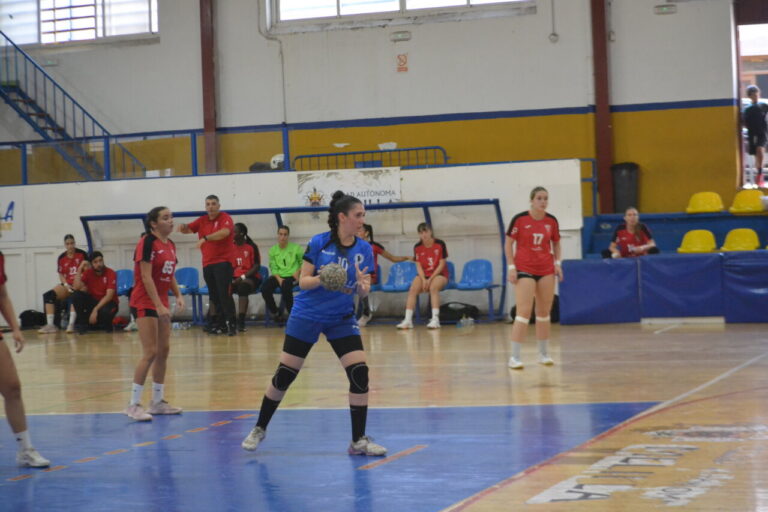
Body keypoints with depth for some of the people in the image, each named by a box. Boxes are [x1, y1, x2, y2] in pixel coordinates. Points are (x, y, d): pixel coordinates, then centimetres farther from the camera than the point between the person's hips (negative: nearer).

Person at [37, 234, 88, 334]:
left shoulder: (82, 254, -1)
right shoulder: (61, 258, 8)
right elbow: (61, 275, 13)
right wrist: (66, 284, -6)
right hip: (67, 285, 5)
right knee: (49, 295, -18)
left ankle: (71, 324, -41)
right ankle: (50, 325, -23)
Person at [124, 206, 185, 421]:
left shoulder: (170, 245, 10)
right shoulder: (147, 243, -14)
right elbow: (146, 277, -20)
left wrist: (178, 295, 1)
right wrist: (159, 306, -24)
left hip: (161, 304, 8)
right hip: (145, 304, -8)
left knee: (164, 351, 10)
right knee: (150, 353, -12)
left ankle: (158, 401, 19)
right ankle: (133, 405, -8)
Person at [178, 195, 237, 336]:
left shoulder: (225, 218, -6)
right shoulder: (202, 220, 13)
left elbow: (225, 232, -25)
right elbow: (188, 229, 16)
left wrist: (205, 238, -32)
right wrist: (183, 228, -9)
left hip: (223, 262, -7)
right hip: (207, 263, 7)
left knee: (224, 294, -13)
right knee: (214, 296, 8)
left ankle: (231, 323, -10)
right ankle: (221, 323, 15)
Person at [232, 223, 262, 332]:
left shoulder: (251, 247, -3)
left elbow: (257, 266, -8)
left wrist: (243, 277, -18)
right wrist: (230, 278, -9)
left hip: (250, 278, -4)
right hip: (235, 278, 4)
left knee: (243, 286, -38)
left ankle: (241, 321, -42)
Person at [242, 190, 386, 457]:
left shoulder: (364, 249, -3)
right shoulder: (318, 243, -11)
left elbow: (363, 291, -4)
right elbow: (303, 281, -10)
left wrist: (361, 284, -26)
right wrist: (321, 279, -30)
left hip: (341, 318, 3)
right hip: (307, 315, -2)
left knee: (360, 373, -12)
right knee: (284, 375, 2)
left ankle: (359, 440, -1)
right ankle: (259, 429, 23)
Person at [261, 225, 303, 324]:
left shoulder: (296, 248, 6)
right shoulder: (273, 250, 11)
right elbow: (273, 268, 6)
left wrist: (298, 272, -10)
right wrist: (278, 279, -13)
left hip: (292, 276, -3)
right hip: (278, 276, 3)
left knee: (285, 287, -37)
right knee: (265, 288, -26)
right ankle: (275, 313, -4)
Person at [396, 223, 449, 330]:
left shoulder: (440, 244, -9)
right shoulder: (417, 247, 1)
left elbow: (442, 264, -10)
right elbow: (419, 266, 0)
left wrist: (430, 279, -17)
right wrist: (423, 280, -17)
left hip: (439, 274, -3)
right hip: (423, 275, 3)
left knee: (433, 287, -35)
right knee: (412, 289, -24)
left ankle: (435, 319, -37)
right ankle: (408, 320, -28)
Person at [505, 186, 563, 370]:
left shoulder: (552, 221, 3)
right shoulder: (519, 219, -8)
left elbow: (556, 243, 16)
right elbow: (508, 243, -2)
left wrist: (557, 262, 2)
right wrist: (511, 266, -8)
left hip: (546, 270, 4)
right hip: (524, 270, -4)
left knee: (544, 312, 9)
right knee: (524, 311, -11)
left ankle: (544, 354, 20)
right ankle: (514, 357, -8)